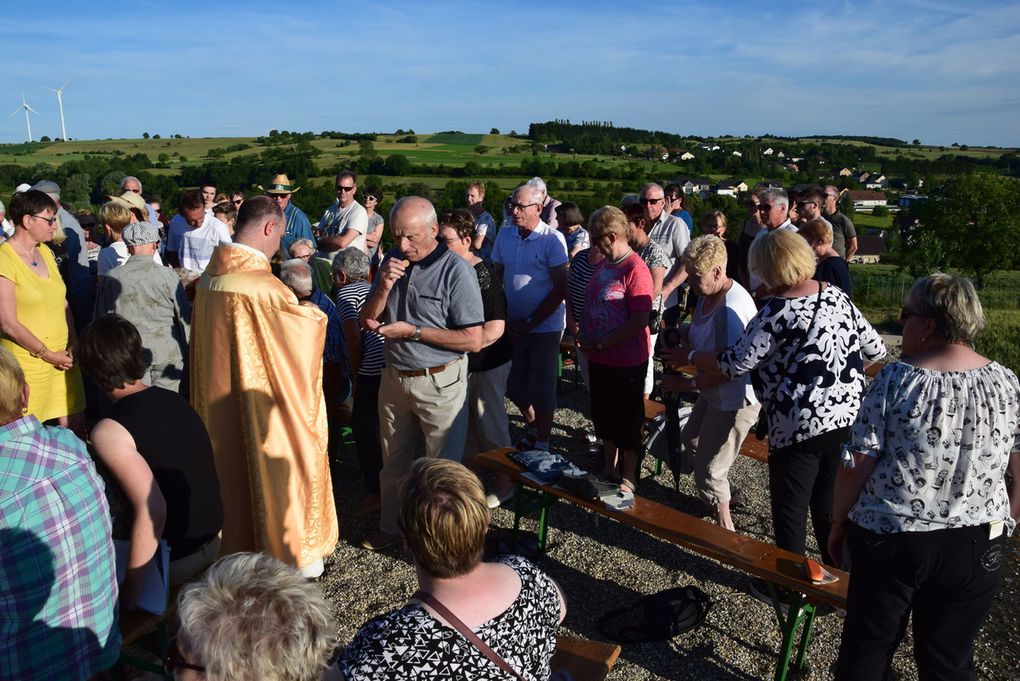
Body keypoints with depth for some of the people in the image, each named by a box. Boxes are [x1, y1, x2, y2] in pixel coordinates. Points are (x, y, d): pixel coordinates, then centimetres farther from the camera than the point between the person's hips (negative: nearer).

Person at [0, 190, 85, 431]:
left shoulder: (45, 252, 10)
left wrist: (73, 344, 1)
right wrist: (48, 355, -11)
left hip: (62, 356, 6)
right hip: (27, 362, -6)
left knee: (75, 425, 10)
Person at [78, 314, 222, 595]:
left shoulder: (109, 432, -19)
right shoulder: (176, 401, 1)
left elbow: (152, 508, -29)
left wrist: (130, 591, -21)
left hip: (171, 561, -6)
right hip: (211, 542, 7)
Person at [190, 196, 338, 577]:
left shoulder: (211, 274, 1)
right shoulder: (260, 284, -25)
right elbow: (309, 321, -15)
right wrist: (319, 314, 6)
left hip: (217, 401, 8)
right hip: (258, 401, -8)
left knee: (231, 467, 20)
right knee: (268, 468, 8)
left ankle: (233, 546, 37)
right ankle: (286, 555, 24)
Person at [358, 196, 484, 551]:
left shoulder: (456, 270, -16)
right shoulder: (393, 261, 3)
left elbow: (473, 340, -20)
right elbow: (367, 319, 6)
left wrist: (412, 331, -18)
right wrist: (384, 287, -13)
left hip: (439, 383, -6)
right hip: (394, 377, 6)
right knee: (393, 461, 20)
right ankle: (391, 525, 40)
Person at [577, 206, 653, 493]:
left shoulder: (635, 270, -20)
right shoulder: (603, 264, 5)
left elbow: (640, 320, -24)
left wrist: (601, 344, -20)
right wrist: (585, 335, 1)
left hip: (626, 361, -8)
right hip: (599, 358, 8)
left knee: (626, 422, 8)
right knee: (603, 416, 20)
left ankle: (628, 477, 26)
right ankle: (609, 468, 39)